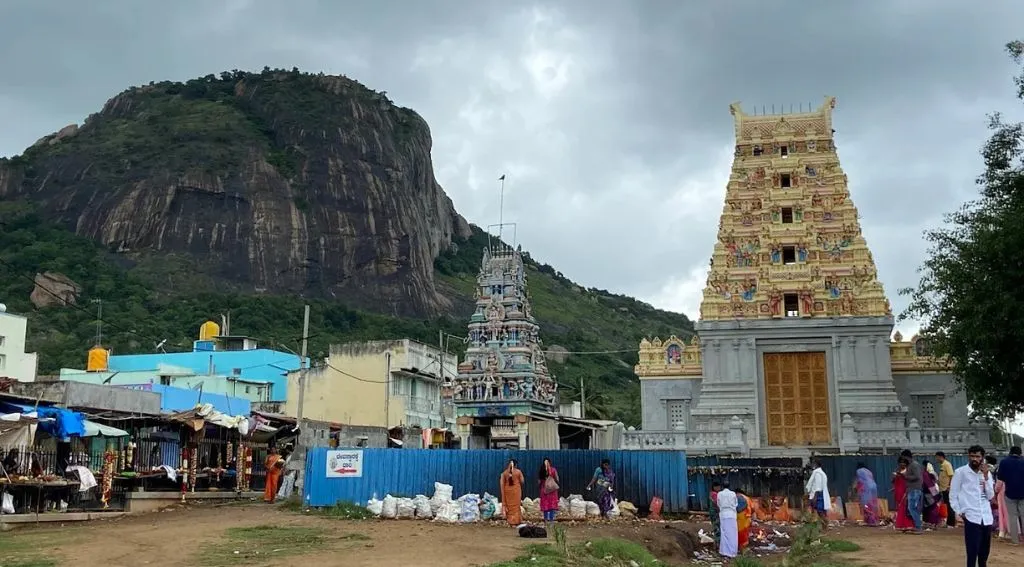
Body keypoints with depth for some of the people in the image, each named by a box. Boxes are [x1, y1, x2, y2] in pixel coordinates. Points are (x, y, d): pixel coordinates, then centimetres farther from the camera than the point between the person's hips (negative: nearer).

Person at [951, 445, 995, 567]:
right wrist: (959, 512, -7)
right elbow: (953, 495, 1)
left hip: (987, 518, 5)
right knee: (972, 552, -9)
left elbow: (990, 496, 3)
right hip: (971, 517, -5)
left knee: (984, 552, 12)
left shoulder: (986, 473, 12)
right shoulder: (960, 472, -2)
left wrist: (986, 476, -4)